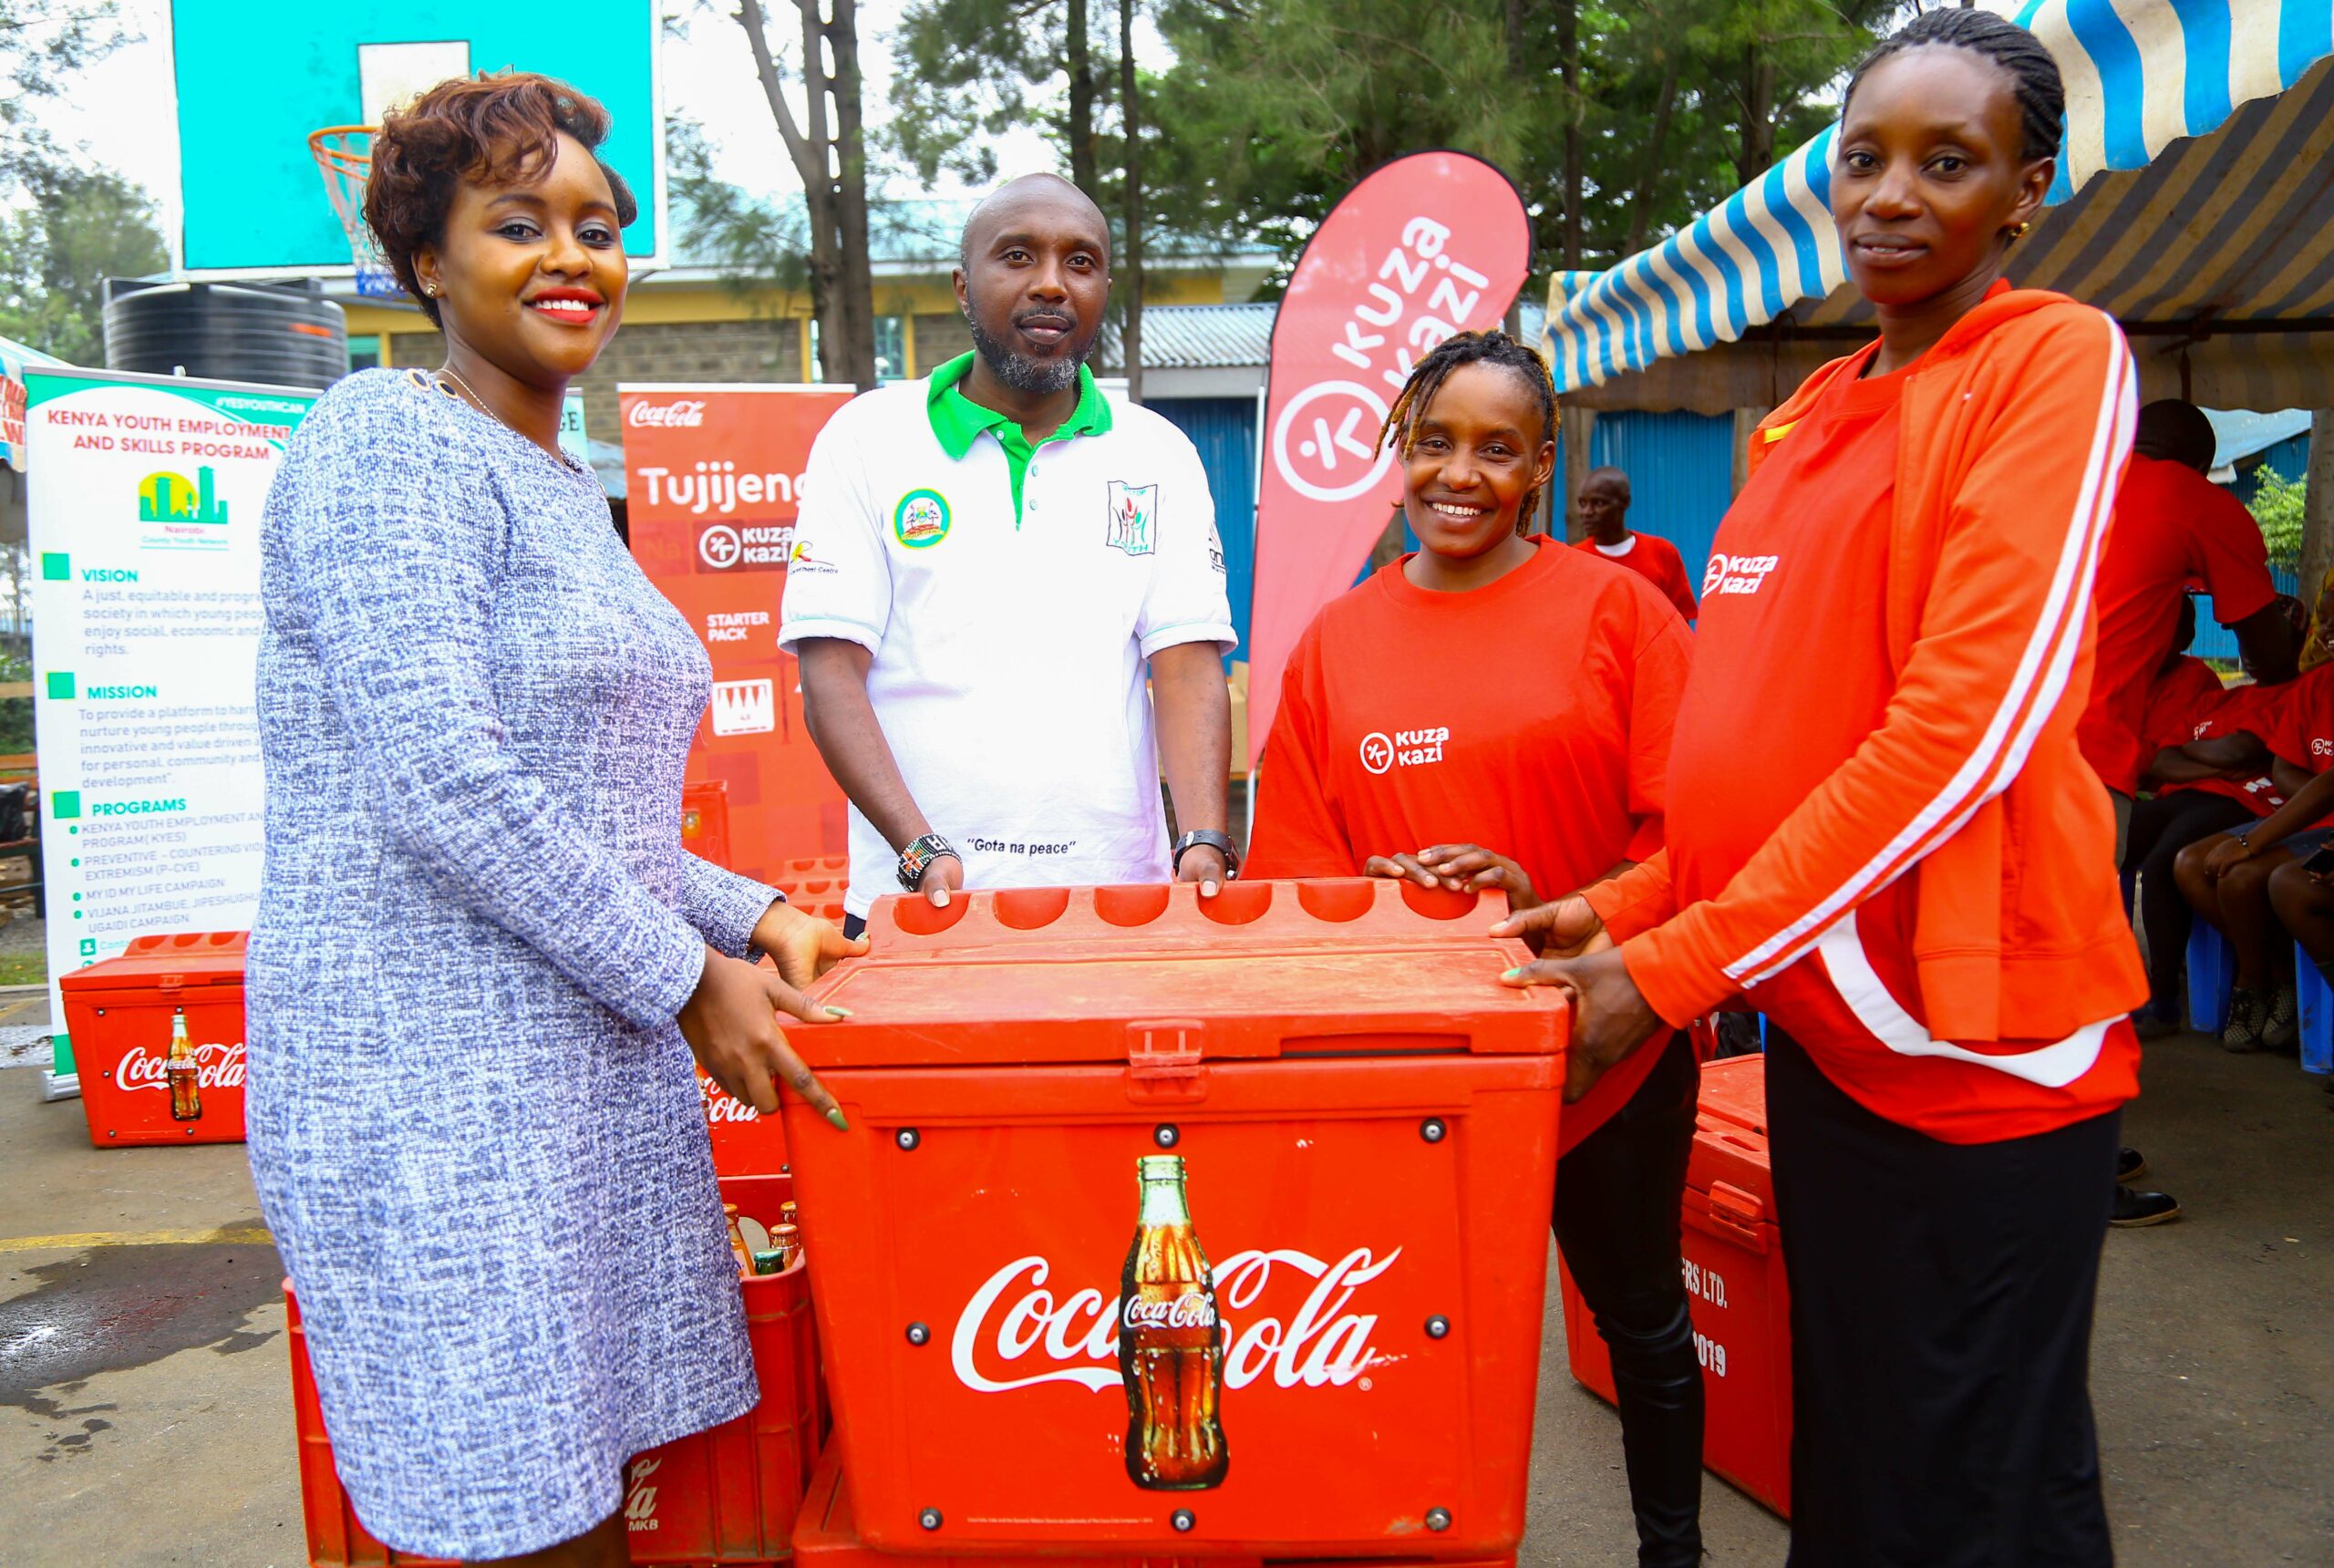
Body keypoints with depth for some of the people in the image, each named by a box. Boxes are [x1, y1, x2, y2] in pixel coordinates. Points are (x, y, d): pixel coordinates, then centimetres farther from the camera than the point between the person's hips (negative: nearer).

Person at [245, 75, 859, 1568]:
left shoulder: (566, 490, 17)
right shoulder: (387, 440, -9)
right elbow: (446, 790, -19)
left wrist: (750, 916, 9)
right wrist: (686, 981, -13)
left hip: (598, 1067, 8)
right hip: (433, 1086, -8)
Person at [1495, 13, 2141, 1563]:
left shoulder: (2057, 360, -8)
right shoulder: (1807, 417, 13)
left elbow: (1966, 726, -18)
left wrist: (1679, 967, -18)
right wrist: (1630, 902, 6)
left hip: (1975, 1032, -6)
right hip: (1819, 1019, 7)